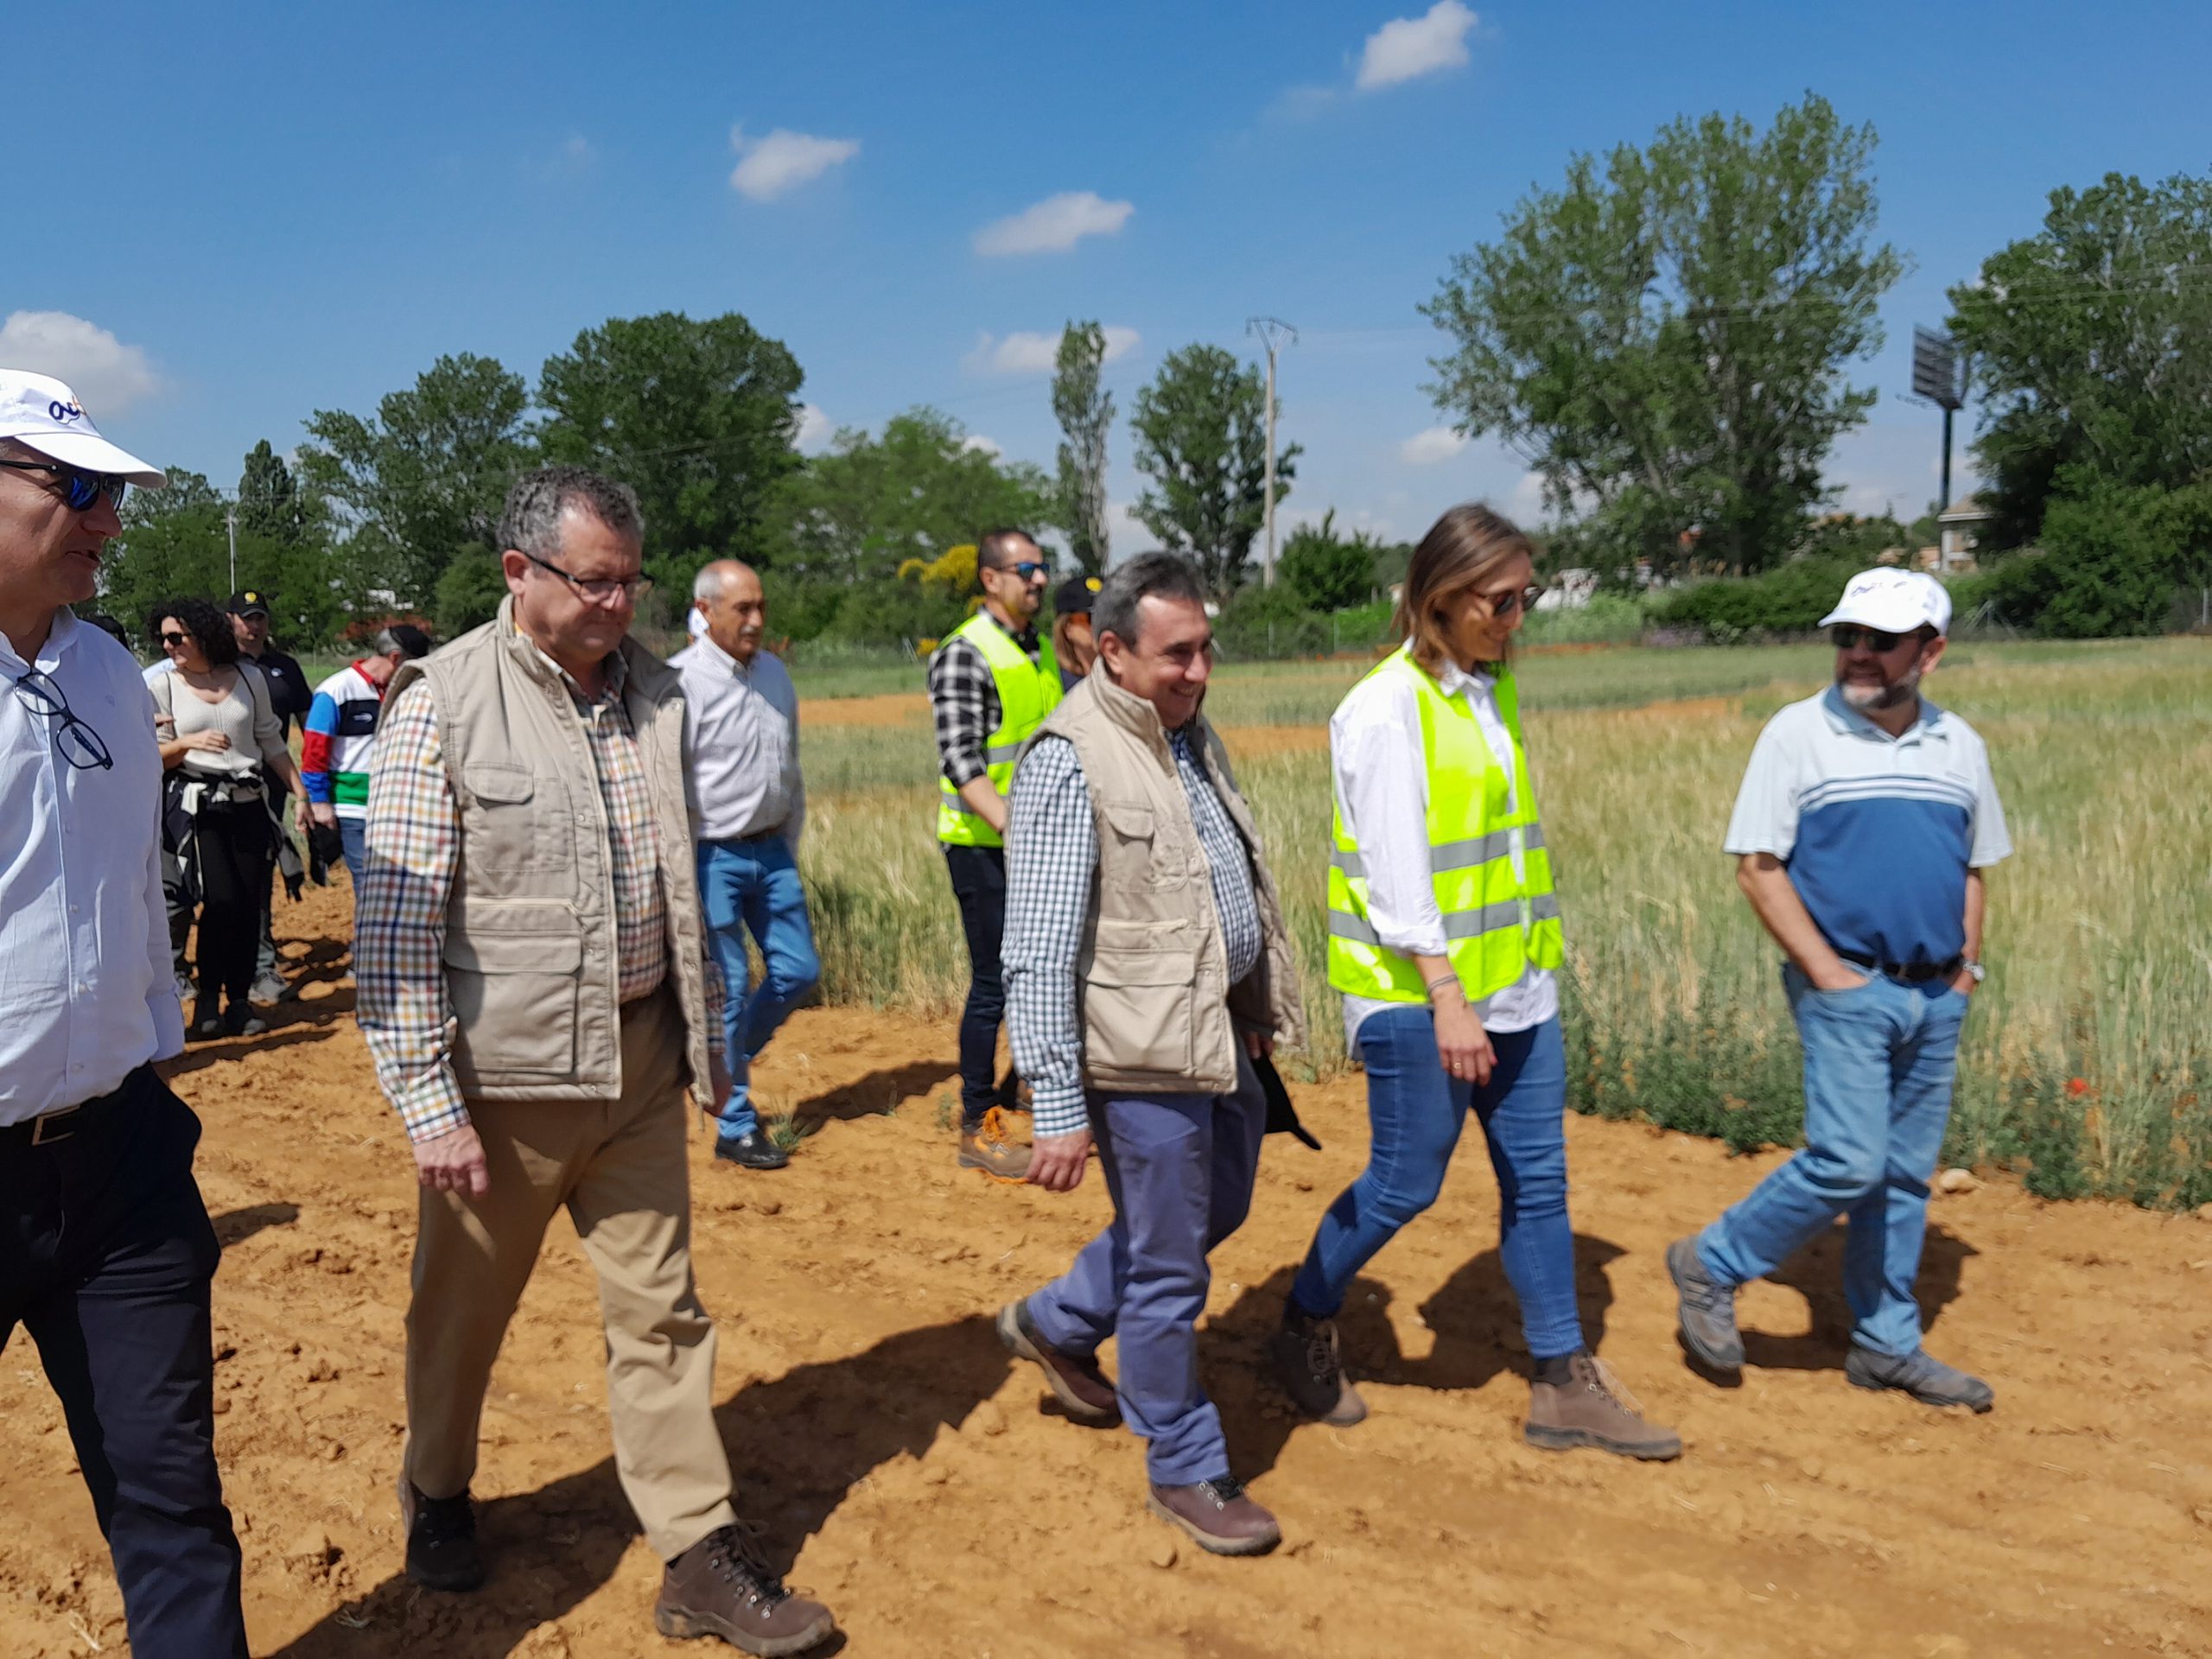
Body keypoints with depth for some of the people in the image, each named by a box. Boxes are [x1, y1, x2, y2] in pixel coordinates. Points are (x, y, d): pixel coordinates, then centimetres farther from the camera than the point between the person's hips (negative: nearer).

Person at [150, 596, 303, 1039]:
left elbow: (271, 743, 11)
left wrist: (300, 793, 7)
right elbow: (157, 755, 3)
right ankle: (208, 998, 3)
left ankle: (239, 1001, 12)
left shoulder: (249, 678, 6)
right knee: (222, 900, -14)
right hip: (197, 805, -2)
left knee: (250, 903, -1)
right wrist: (189, 742, -17)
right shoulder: (164, 686, 2)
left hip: (250, 803, 2)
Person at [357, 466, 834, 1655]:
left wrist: (708, 1034, 15)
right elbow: (394, 921, -12)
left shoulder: (654, 692, 5)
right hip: (502, 1076, -4)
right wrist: (428, 1101, -14)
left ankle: (701, 1560, 19)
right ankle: (436, 1495, 42)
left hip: (639, 1063, 4)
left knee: (662, 1311, 9)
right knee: (464, 1310, 15)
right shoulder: (443, 700, -11)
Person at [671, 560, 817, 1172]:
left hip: (770, 850, 7)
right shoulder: (682, 682, -14)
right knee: (728, 989, -1)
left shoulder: (774, 672, 9)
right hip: (714, 855, -7)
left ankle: (725, 1061, 33)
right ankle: (736, 1127, 11)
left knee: (798, 970, 9)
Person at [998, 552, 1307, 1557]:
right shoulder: (1070, 762, -19)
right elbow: (1038, 956, -21)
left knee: (1220, 1208, 25)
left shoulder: (1191, 734, 7)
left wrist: (1261, 1005, 21)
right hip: (1144, 1053, -9)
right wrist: (1057, 1110, -21)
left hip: (1222, 1029, 9)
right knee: (1169, 1271, 5)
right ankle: (1186, 1472, 25)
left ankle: (1056, 1324, 43)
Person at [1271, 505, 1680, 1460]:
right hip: (1417, 992, -8)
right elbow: (1395, 874, -18)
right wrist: (1446, 1000, -20)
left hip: (1514, 985, 8)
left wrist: (1534, 964, 17)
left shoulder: (1494, 688, 10)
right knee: (1406, 1183, 3)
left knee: (1538, 1178, 11)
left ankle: (1564, 1388, 22)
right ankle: (1303, 1329, 27)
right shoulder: (1388, 708, -15)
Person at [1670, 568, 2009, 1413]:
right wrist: (1826, 970, -13)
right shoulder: (1798, 733, -5)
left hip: (1936, 997, 5)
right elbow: (1758, 865, -8)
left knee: (1907, 1174, 11)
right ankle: (1713, 1265, 6)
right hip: (1845, 988, -5)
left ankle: (1887, 1345, 23)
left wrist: (1966, 966, 6)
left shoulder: (1960, 746, 10)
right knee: (1848, 1163, -14)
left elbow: (1973, 868, 19)